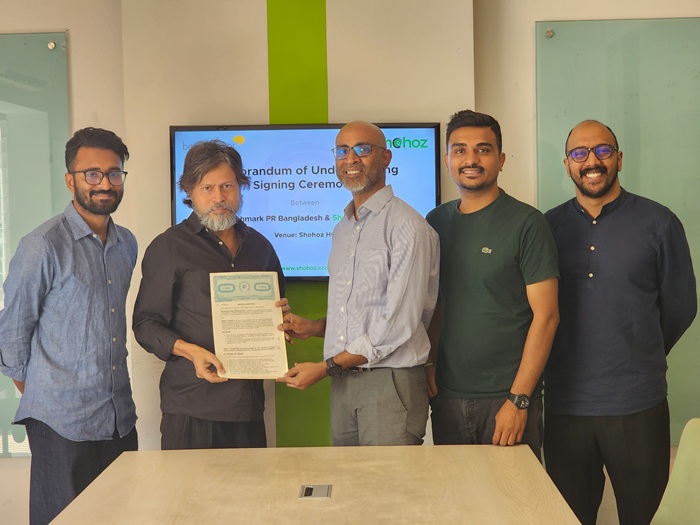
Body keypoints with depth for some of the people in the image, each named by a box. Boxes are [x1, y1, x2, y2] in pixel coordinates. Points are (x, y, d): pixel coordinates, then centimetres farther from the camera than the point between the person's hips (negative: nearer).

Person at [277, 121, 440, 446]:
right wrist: (313, 327, 4)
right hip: (342, 382, 7)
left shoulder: (406, 226, -11)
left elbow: (399, 324, -16)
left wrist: (326, 367, -13)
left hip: (390, 382, -7)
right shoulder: (342, 229, 16)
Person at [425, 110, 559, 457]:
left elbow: (546, 315, -10)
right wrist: (429, 365, 1)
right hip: (447, 397, 4)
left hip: (506, 398, -4)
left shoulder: (526, 223, -7)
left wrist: (519, 399, -14)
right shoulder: (436, 221, 7)